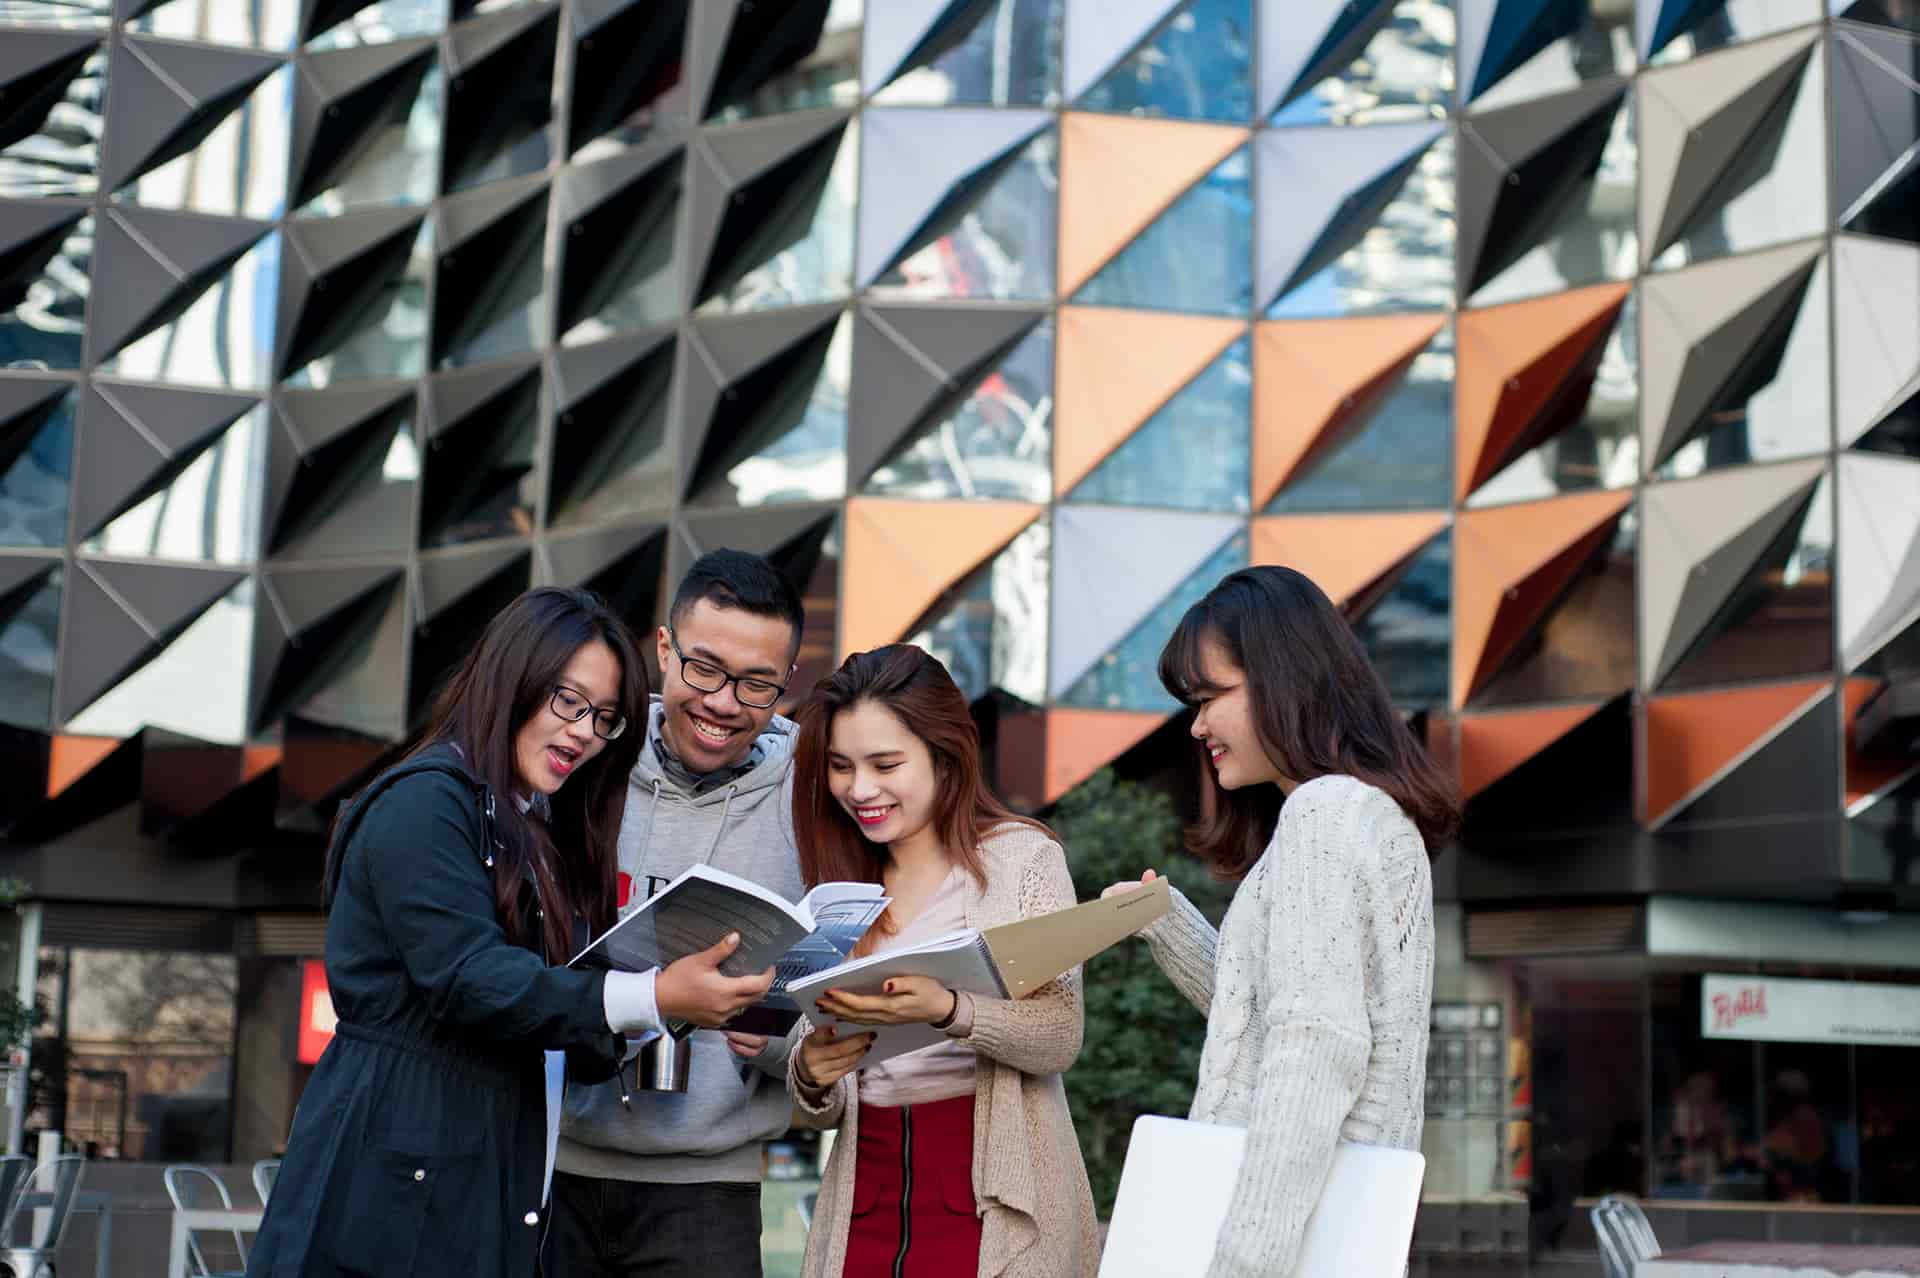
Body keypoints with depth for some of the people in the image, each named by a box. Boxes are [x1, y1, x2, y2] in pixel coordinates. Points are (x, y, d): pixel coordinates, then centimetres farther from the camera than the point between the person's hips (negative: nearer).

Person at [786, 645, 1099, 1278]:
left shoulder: (1022, 854, 1)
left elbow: (1061, 1038, -9)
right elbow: (825, 1111, 14)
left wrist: (945, 1010, -26)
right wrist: (811, 1078, -9)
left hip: (993, 1201, -4)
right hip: (866, 1198, 4)